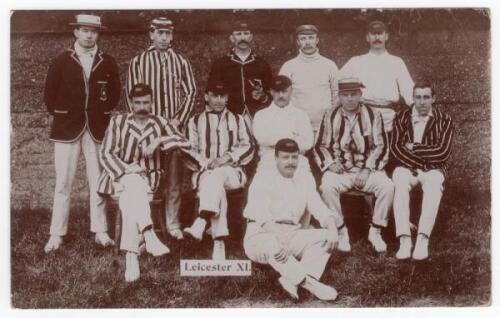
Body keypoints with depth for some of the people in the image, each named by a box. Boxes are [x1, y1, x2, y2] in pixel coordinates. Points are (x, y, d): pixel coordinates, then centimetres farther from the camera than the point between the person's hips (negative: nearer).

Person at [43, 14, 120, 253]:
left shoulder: (108, 63, 5)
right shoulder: (61, 61, 2)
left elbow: (115, 94, 13)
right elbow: (50, 94, 7)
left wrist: (103, 115, 7)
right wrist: (61, 116, 6)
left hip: (98, 129, 1)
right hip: (67, 129, -1)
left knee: (98, 182, 3)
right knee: (63, 183, -1)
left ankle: (100, 231, 12)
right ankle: (56, 235, 4)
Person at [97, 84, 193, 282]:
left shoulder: (159, 124, 11)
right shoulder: (118, 122, 6)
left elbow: (184, 143, -1)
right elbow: (105, 154, -1)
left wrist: (159, 141, -16)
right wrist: (126, 170, -18)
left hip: (148, 180, 1)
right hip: (121, 177, -1)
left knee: (131, 200, -33)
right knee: (135, 184, -37)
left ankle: (131, 257, -44)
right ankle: (149, 236, -53)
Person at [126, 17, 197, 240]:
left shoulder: (181, 62, 10)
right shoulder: (138, 62, 4)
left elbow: (190, 92, 6)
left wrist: (179, 120, -5)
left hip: (175, 127, 2)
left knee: (174, 178, 4)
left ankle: (172, 224, 12)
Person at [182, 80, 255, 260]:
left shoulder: (237, 120, 20)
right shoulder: (195, 122, 18)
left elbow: (248, 147, 9)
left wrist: (229, 157, -9)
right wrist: (206, 163, -11)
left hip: (232, 172, 0)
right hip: (204, 172, 0)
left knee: (217, 175, -37)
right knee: (217, 187, -36)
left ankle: (201, 223, -51)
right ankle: (219, 243, -49)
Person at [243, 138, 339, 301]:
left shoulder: (305, 180, 9)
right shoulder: (262, 181, -8)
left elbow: (320, 209, 2)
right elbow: (263, 218, -22)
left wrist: (332, 228, -20)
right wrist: (279, 241, -40)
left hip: (291, 236, 6)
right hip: (261, 236, -5)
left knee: (325, 236, -16)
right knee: (272, 245, -38)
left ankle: (293, 280, -32)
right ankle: (309, 282, -33)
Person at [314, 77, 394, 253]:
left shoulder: (373, 115, 4)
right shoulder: (331, 116, 6)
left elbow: (381, 147, 2)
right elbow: (320, 146, 8)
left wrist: (368, 169, -10)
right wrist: (330, 163, -10)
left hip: (368, 169, 0)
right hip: (340, 170, 0)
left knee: (387, 187, -27)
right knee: (327, 187, -32)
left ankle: (375, 232, -8)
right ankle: (341, 232, -15)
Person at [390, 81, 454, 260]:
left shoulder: (444, 121, 7)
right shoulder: (401, 118, 11)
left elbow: (443, 152, -4)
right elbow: (395, 148, -1)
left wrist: (414, 148, -5)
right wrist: (417, 164, -13)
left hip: (433, 168, -1)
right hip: (406, 166, 1)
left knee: (433, 187, -36)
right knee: (399, 184, -34)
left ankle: (423, 240, -44)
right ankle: (405, 240, -41)